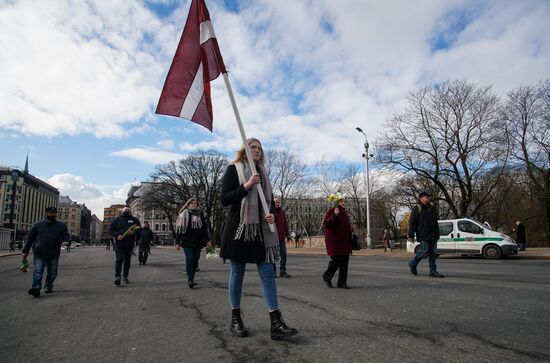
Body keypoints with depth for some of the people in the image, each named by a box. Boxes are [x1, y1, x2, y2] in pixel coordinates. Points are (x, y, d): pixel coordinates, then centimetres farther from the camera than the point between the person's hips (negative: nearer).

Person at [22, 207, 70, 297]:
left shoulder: (61, 226, 10)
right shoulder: (38, 225, 11)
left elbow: (66, 237, 5)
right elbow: (30, 238, 12)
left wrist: (65, 242, -20)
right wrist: (25, 251, 8)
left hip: (54, 254, 1)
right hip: (39, 253, -1)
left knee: (52, 272, 5)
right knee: (38, 271, -11)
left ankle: (49, 287, 19)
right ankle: (36, 288, -18)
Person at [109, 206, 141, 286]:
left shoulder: (135, 220, 10)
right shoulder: (117, 219, 8)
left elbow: (139, 230, 9)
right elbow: (111, 229, 6)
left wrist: (133, 232, -12)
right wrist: (117, 235, -11)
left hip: (129, 245, 2)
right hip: (119, 244, -2)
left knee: (127, 261, 9)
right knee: (118, 260, -11)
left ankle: (125, 276, 20)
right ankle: (117, 277, -13)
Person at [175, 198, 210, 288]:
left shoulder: (200, 214, 14)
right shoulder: (184, 214, 5)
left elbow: (204, 228, 14)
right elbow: (179, 228, 2)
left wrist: (207, 240, 7)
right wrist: (178, 242, -3)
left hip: (198, 241, 3)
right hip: (187, 241, -3)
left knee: (195, 260, 2)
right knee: (189, 259, -11)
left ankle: (191, 278, 11)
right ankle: (190, 280, -10)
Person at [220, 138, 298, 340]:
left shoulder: (262, 172, 15)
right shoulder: (233, 169, 0)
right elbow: (224, 199, -7)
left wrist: (272, 215, 1)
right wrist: (246, 186, -18)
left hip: (261, 230, 5)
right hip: (239, 228, -4)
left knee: (268, 274, -2)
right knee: (236, 274, 5)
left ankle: (276, 323, -2)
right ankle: (235, 319, 20)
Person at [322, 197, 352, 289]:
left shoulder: (344, 212, 16)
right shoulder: (331, 210, -9)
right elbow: (326, 223, -21)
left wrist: (350, 228, 14)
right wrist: (334, 215, -29)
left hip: (344, 241, 8)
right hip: (334, 240, -8)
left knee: (344, 262, 5)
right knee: (336, 261, -6)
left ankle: (342, 283, 13)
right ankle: (327, 277, 19)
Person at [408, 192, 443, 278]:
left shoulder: (431, 208, 18)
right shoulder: (417, 208, -4)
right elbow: (412, 222, -8)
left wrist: (437, 233, 21)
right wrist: (411, 235, -14)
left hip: (433, 235, 7)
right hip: (423, 235, -7)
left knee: (433, 253, 4)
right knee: (425, 251, -10)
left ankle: (433, 271, 9)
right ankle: (413, 264, 11)